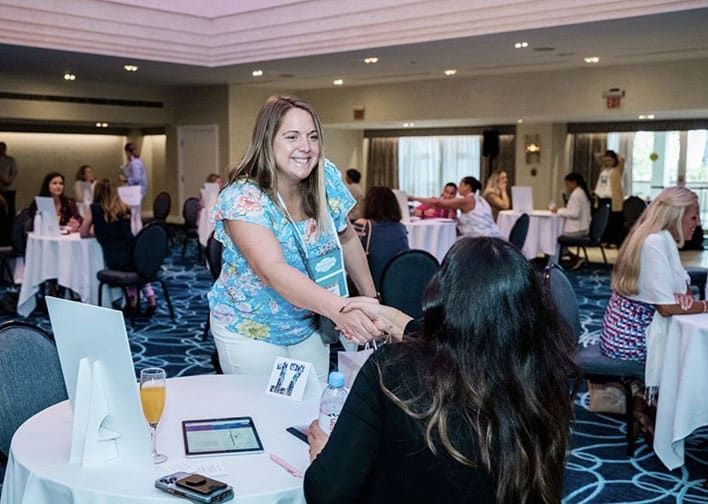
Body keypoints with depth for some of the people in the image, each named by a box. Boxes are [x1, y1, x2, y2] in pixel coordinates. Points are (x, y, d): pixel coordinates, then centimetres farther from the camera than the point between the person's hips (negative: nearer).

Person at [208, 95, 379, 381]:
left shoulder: (326, 180, -9)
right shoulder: (242, 198, -25)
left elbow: (347, 240, 7)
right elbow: (272, 270, -39)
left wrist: (371, 298, 7)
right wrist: (338, 308, -52)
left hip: (308, 326, 5)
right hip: (250, 333, -4)